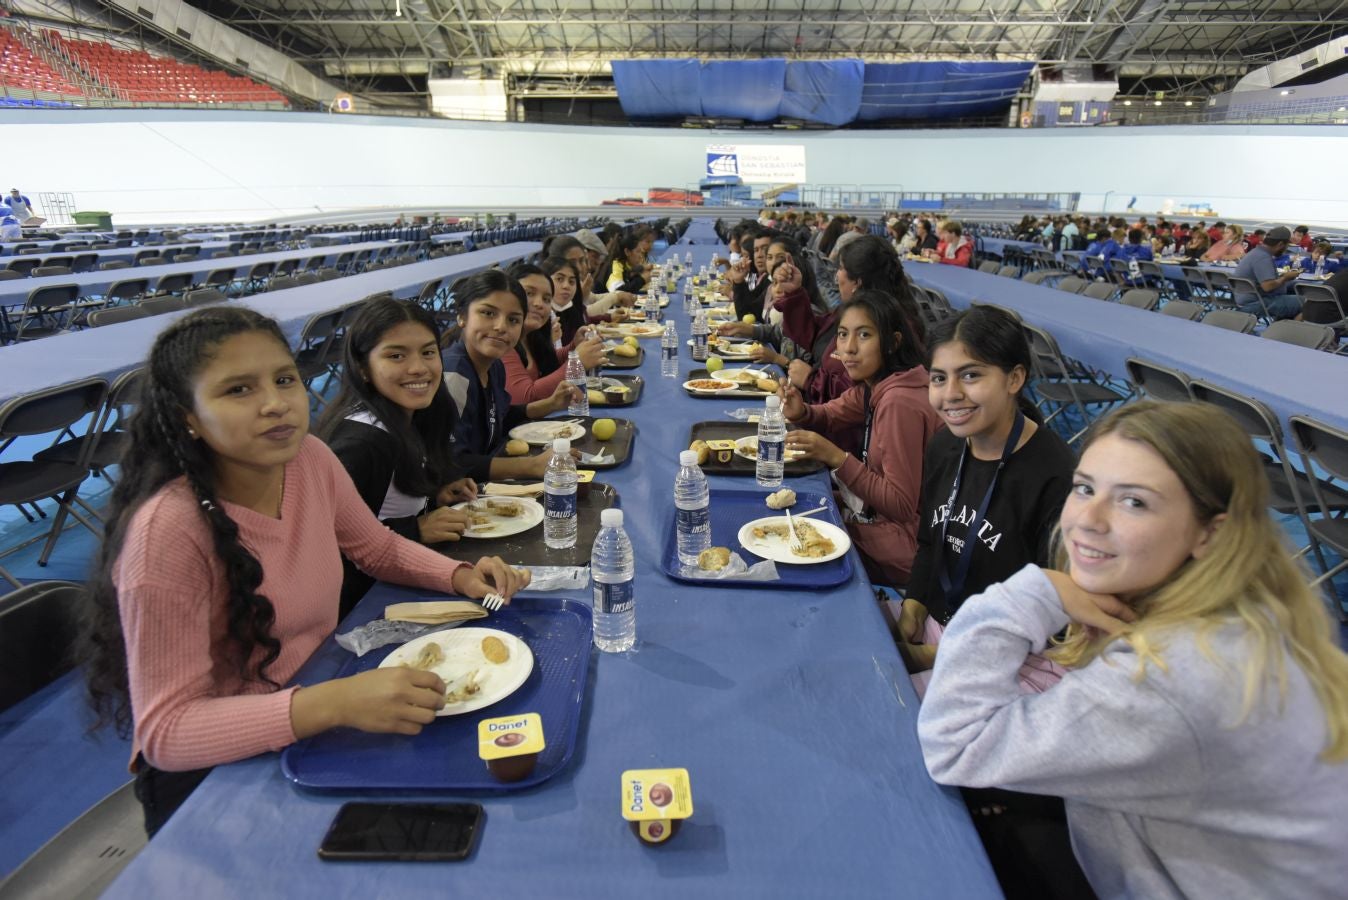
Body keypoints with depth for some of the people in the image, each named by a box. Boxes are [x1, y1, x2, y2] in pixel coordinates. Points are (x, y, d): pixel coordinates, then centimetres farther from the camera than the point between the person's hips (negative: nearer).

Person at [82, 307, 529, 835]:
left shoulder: (311, 460, -8)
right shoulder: (168, 531, -26)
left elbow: (379, 549, 10)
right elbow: (166, 732, -24)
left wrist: (461, 576, -8)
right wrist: (336, 703, -37)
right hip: (210, 773, -6)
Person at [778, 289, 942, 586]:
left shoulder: (900, 402, -27)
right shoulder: (872, 384, -1)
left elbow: (901, 506, -24)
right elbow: (830, 414, 17)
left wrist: (836, 458, -29)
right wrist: (800, 412, -6)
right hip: (875, 520, 8)